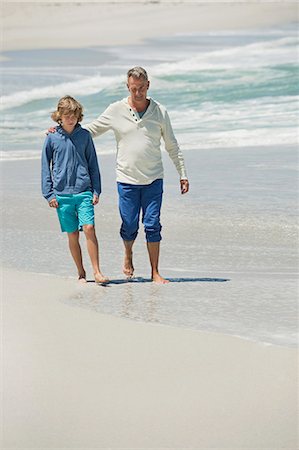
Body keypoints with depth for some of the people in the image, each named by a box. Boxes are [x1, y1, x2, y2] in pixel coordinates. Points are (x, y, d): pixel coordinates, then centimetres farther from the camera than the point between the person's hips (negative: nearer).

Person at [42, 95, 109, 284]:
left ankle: (97, 271, -8)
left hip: (84, 192, 0)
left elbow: (93, 164, 10)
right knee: (73, 234, 5)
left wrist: (96, 190, 5)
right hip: (62, 194, 0)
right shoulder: (52, 138, 3)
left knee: (89, 228, -13)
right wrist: (49, 194, 2)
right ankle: (81, 273, 16)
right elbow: (46, 166, 7)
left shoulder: (85, 135, 5)